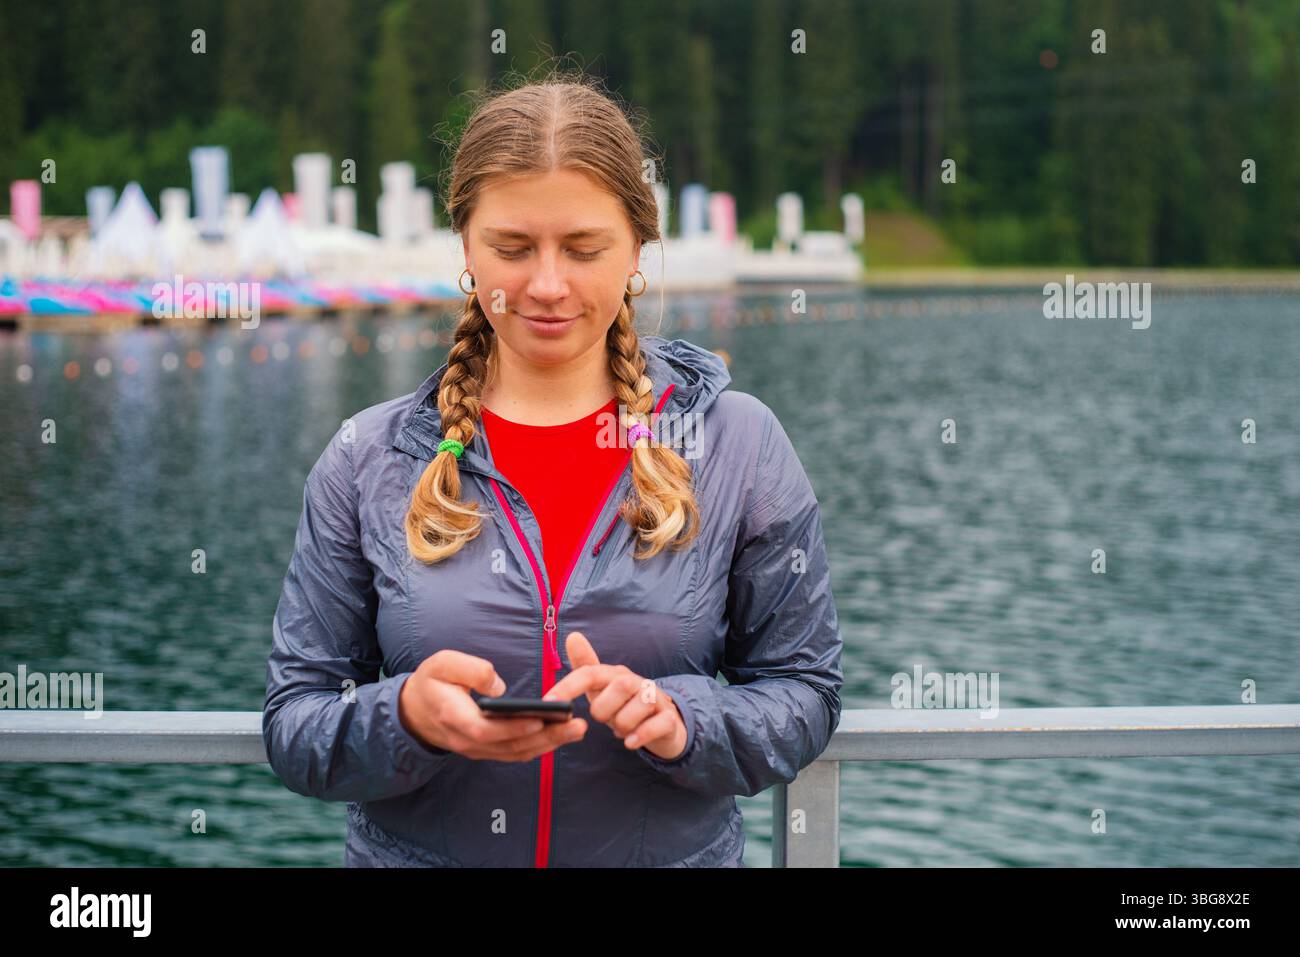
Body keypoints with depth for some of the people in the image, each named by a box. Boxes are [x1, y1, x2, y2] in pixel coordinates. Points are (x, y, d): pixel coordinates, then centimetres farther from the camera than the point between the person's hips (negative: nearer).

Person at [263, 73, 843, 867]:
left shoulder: (739, 445, -6)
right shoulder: (368, 460, -5)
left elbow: (805, 693, -3)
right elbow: (293, 727, -5)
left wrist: (680, 720, -22)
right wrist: (405, 718, -25)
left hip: (676, 849, 0)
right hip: (413, 850, 0)